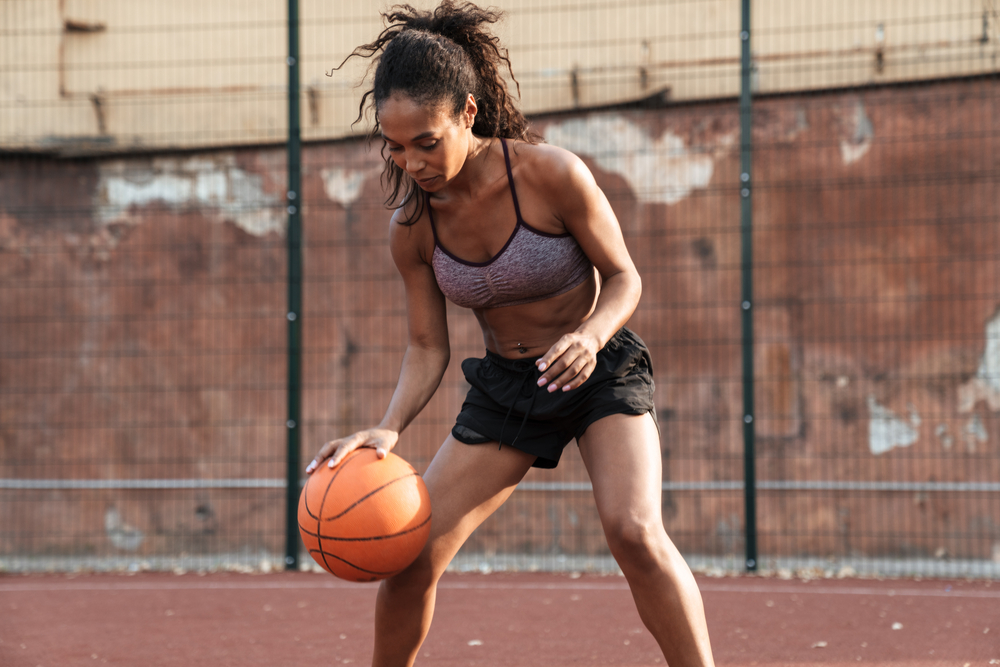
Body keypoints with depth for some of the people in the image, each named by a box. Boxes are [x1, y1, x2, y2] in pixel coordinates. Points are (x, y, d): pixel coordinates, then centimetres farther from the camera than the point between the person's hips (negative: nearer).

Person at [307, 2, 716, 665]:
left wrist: (590, 336, -33)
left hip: (602, 371, -4)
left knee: (634, 530, -28)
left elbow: (623, 277, -12)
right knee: (410, 556, -2)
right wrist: (388, 428, -19)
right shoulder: (412, 225, -11)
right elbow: (428, 349, -2)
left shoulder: (551, 173, -24)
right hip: (504, 386, 4)